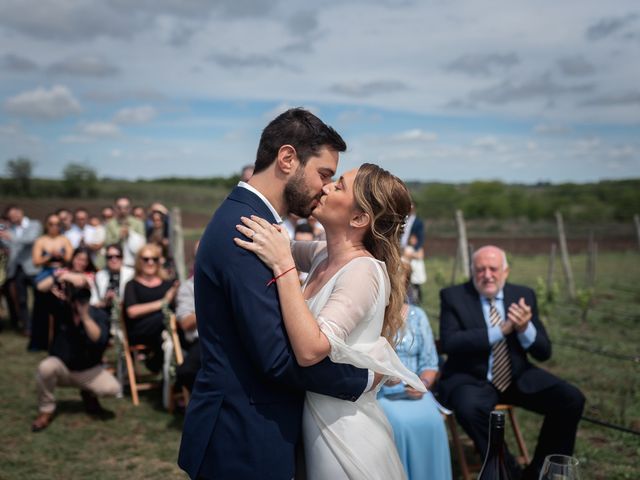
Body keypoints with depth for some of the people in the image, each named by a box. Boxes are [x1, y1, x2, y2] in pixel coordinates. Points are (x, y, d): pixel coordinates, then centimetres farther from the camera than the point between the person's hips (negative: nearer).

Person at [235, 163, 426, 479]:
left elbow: (310, 349, -34)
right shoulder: (324, 255, 1)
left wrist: (282, 265, -32)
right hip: (315, 424, 8)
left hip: (345, 435, -7)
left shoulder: (363, 271, -23)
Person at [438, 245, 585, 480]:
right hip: (472, 380, -4)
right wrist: (499, 331, -25)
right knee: (470, 409, -36)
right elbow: (448, 342, -19)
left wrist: (525, 329, -21)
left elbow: (544, 352, 2)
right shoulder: (453, 296, -4)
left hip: (518, 378, 4)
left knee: (572, 399, -14)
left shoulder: (523, 295, 5)